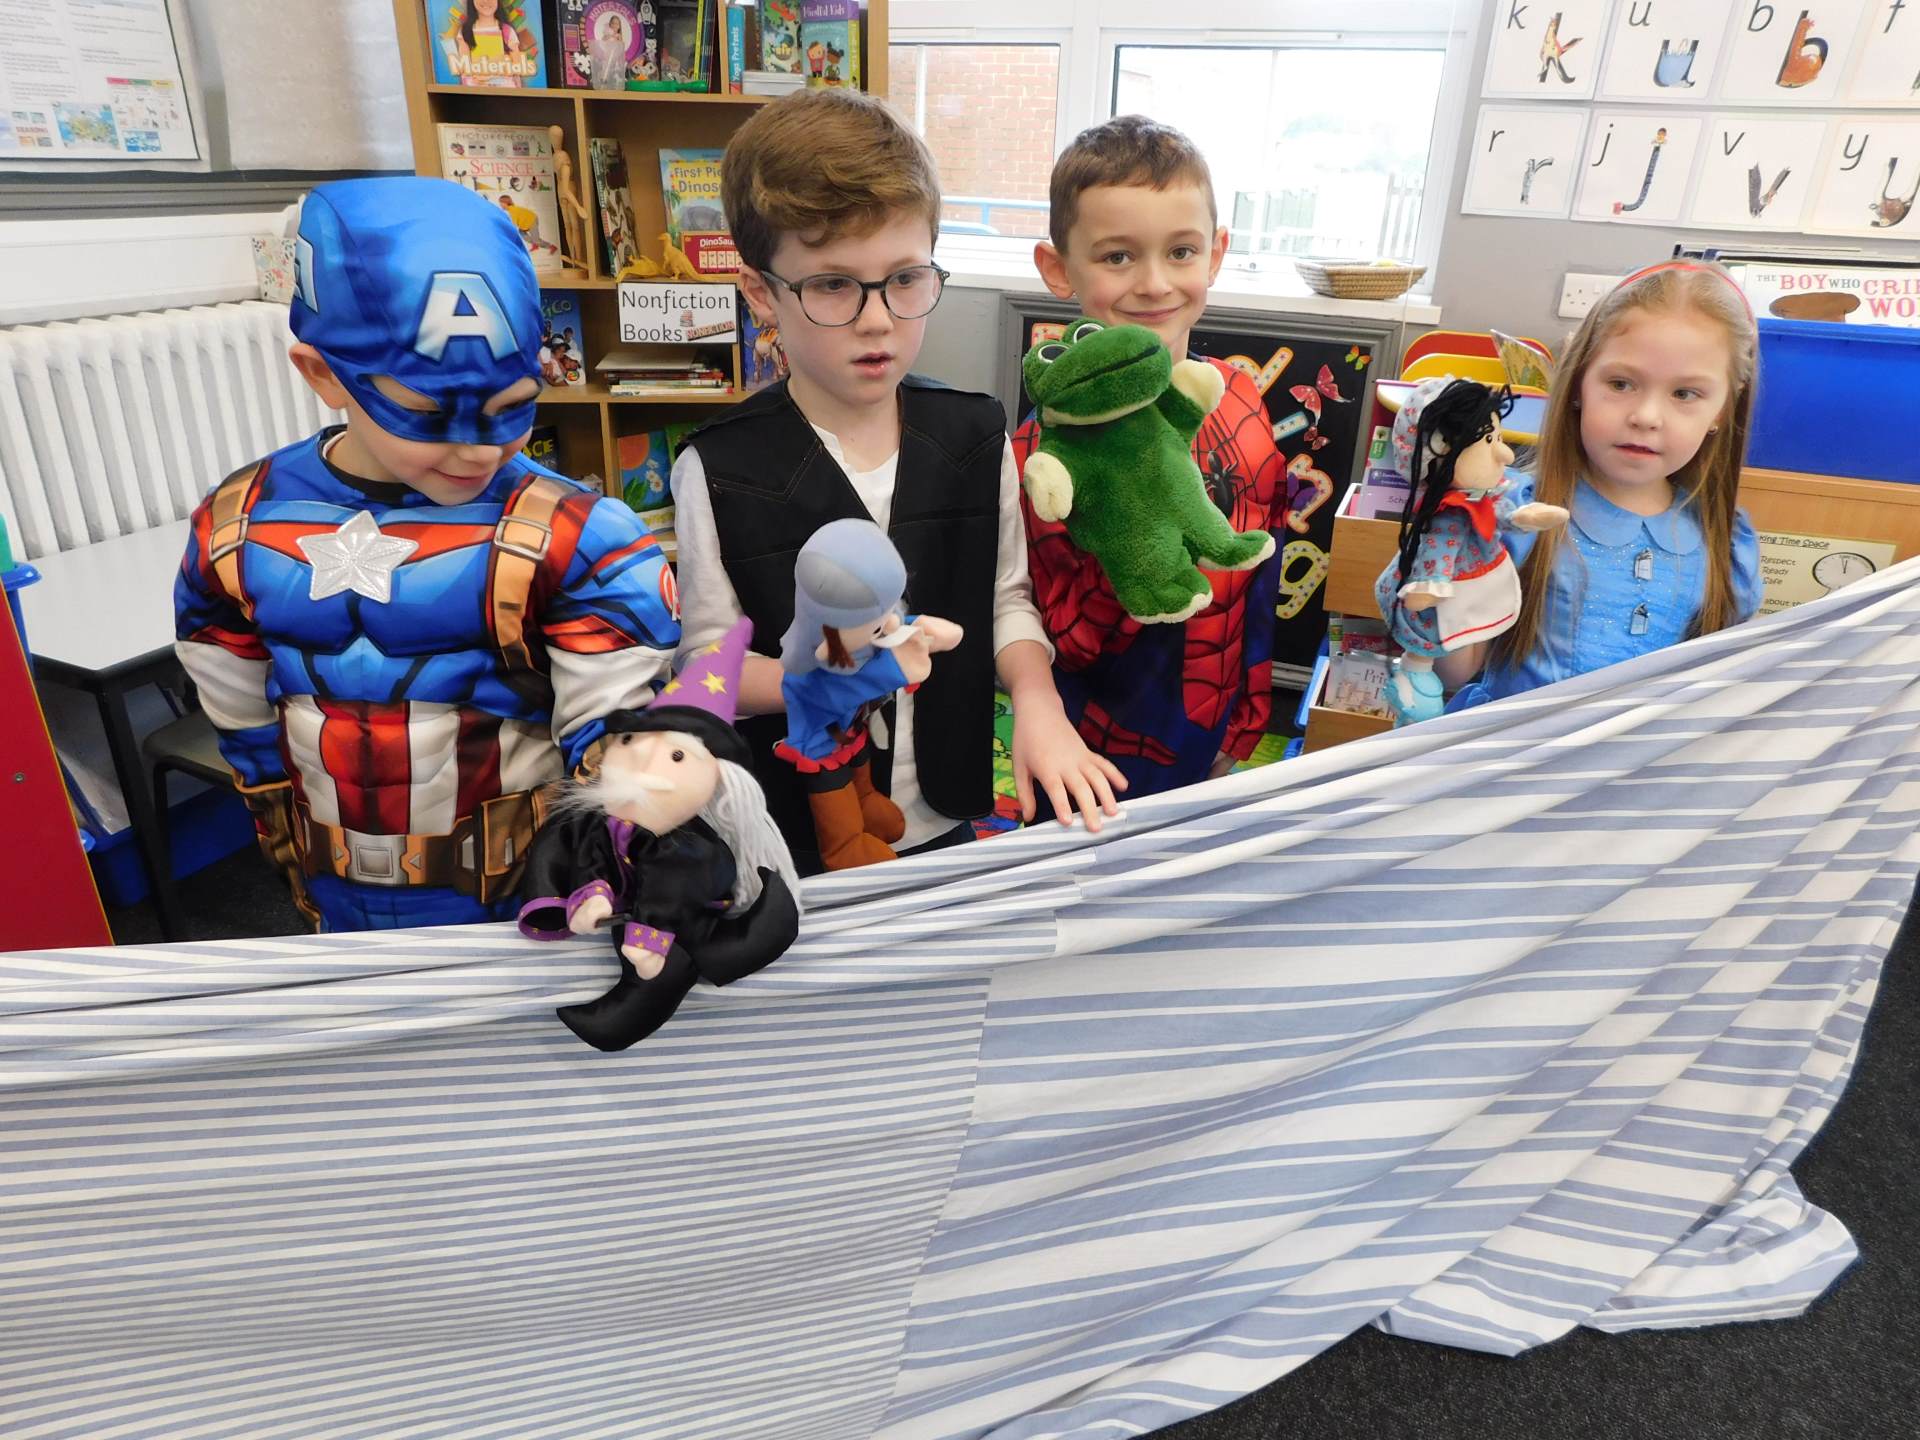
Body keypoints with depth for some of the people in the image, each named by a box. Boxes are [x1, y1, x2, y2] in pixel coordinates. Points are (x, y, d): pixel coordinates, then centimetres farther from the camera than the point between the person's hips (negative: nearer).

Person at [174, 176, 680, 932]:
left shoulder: (577, 542, -22)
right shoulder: (235, 533, -7)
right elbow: (251, 739, 5)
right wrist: (311, 887, 11)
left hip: (535, 910, -4)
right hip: (347, 911, 4)